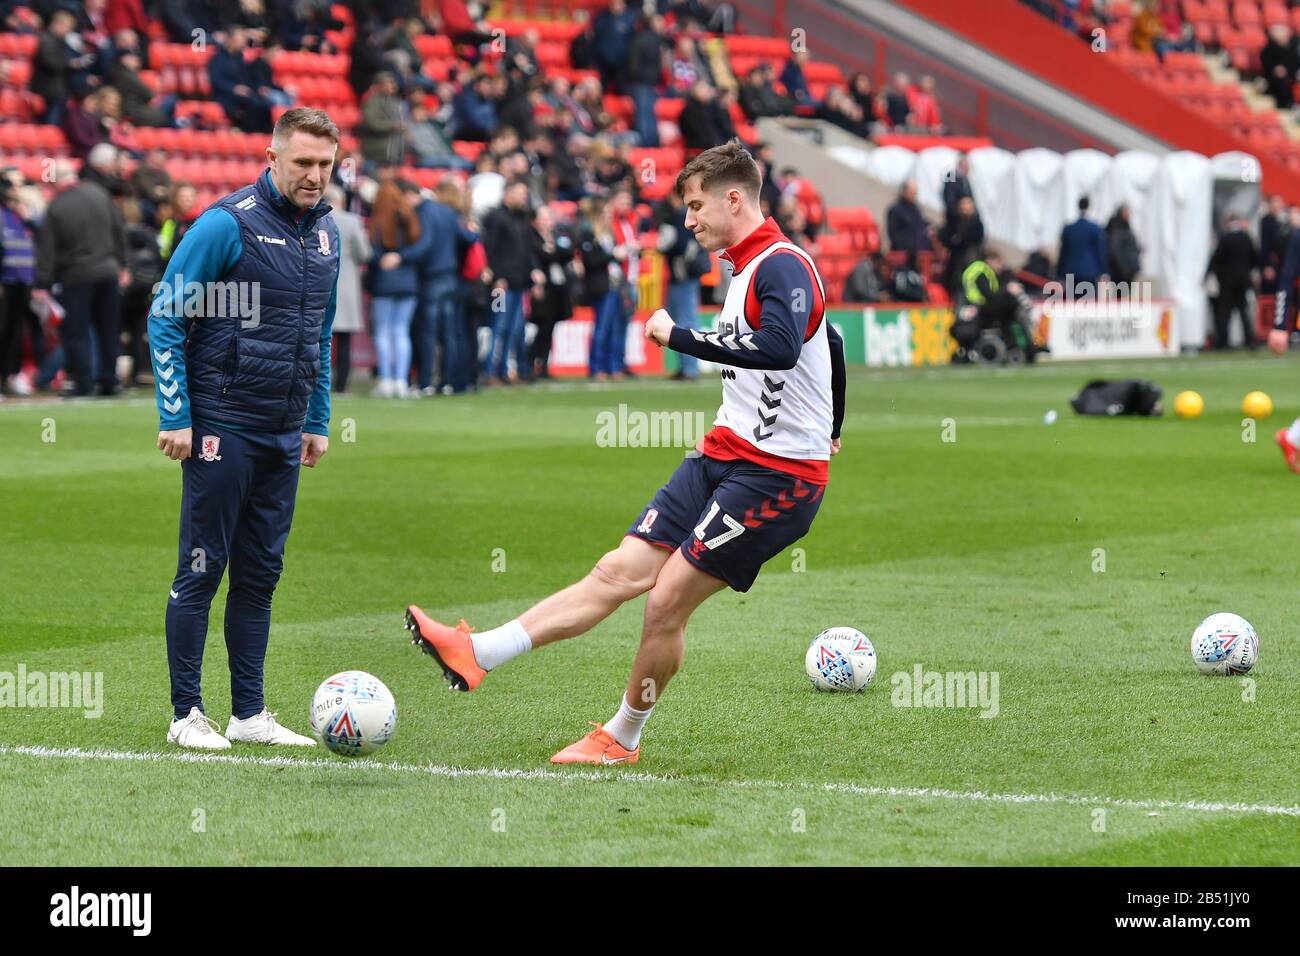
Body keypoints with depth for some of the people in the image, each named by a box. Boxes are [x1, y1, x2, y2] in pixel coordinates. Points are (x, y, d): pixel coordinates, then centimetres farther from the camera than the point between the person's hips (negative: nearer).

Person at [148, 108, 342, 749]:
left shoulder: (325, 232, 10)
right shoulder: (227, 225, -11)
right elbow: (165, 316, -9)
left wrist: (318, 422, 17)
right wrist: (175, 418, -12)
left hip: (285, 434, 7)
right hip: (221, 429, -7)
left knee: (260, 575, 9)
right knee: (202, 570, -2)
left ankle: (249, 714, 13)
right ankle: (187, 715, 4)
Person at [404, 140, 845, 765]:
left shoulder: (784, 266, -15)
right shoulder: (746, 267, 16)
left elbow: (780, 347, -35)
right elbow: (831, 342, 30)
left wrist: (679, 337, -28)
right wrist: (828, 430, 41)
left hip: (778, 474, -9)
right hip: (723, 456, 9)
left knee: (667, 600, -9)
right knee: (621, 572, 1)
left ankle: (622, 738, 8)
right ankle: (479, 653, -8)